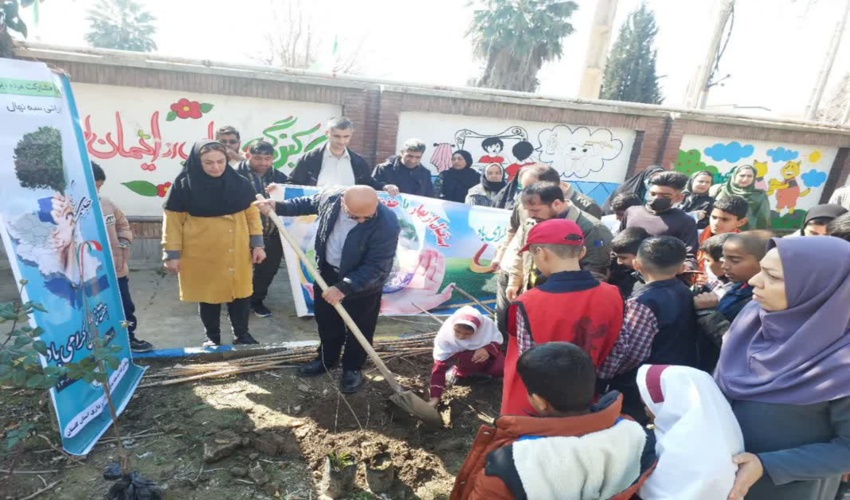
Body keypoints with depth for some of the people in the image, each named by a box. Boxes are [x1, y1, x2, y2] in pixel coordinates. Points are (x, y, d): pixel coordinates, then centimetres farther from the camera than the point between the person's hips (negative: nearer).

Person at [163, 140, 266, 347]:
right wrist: (172, 254, -6)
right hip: (201, 256, -2)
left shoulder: (240, 183, -4)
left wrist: (257, 244, 2)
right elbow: (173, 221, -6)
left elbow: (252, 214, 4)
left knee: (239, 293, 11)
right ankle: (212, 337, 32)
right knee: (208, 295, 13)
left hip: (236, 253, 2)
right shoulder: (183, 185, -11)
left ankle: (242, 334, 31)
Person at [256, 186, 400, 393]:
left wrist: (344, 288, -32)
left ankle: (352, 368, 38)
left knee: (359, 329, 13)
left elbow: (375, 267, -30)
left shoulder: (387, 225, -35)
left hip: (364, 284, -5)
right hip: (328, 271, 5)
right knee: (326, 319, 22)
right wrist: (278, 206, -2)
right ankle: (326, 359, 47)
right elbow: (308, 203, 4)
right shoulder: (330, 196, -20)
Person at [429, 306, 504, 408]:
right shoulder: (445, 336, -31)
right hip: (463, 358, -2)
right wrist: (435, 397, -33)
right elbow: (439, 366, -28)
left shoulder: (487, 324, -30)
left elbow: (498, 341, -11)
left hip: (485, 353, 2)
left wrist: (488, 349, -35)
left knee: (501, 368, -25)